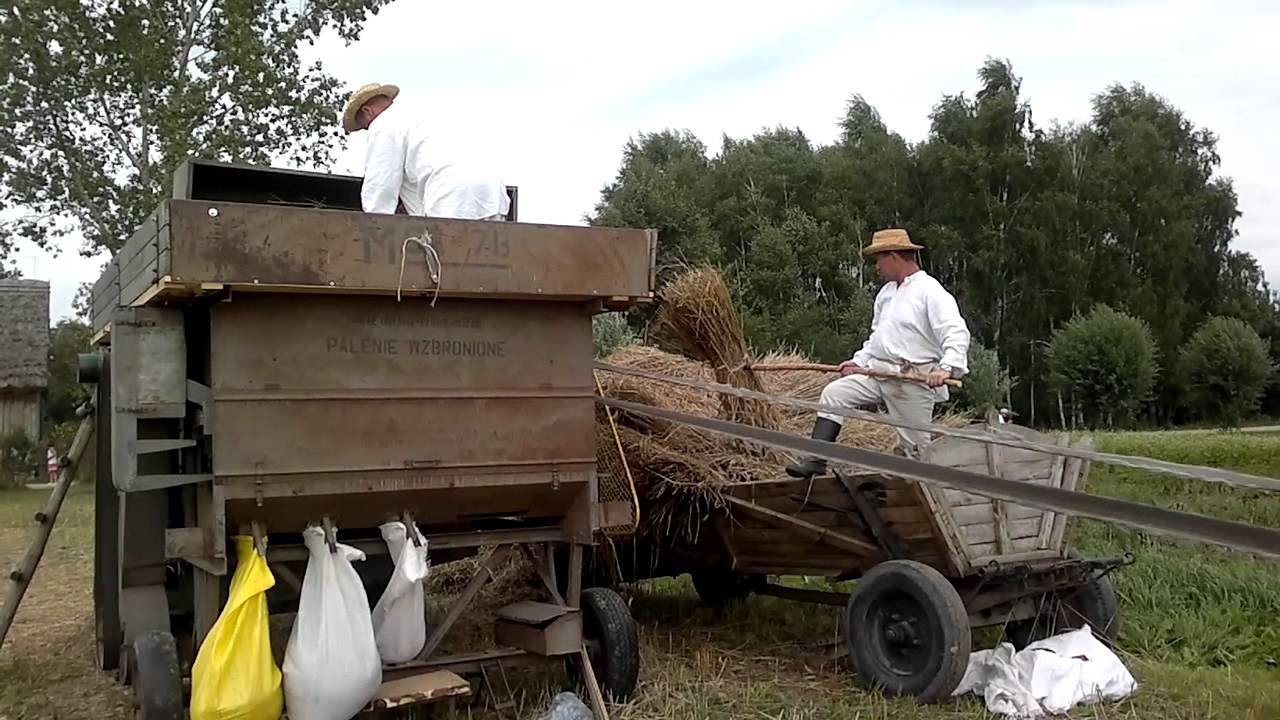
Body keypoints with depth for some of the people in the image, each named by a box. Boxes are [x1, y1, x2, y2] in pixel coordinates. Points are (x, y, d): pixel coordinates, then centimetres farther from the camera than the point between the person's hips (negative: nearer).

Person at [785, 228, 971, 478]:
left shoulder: (930, 291, -10)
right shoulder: (886, 293, 18)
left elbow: (957, 333, -20)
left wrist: (946, 368, -34)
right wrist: (859, 361, 13)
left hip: (912, 380, -7)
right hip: (877, 373, 8)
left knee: (915, 445, -1)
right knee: (834, 393, -9)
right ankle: (816, 460, -12)